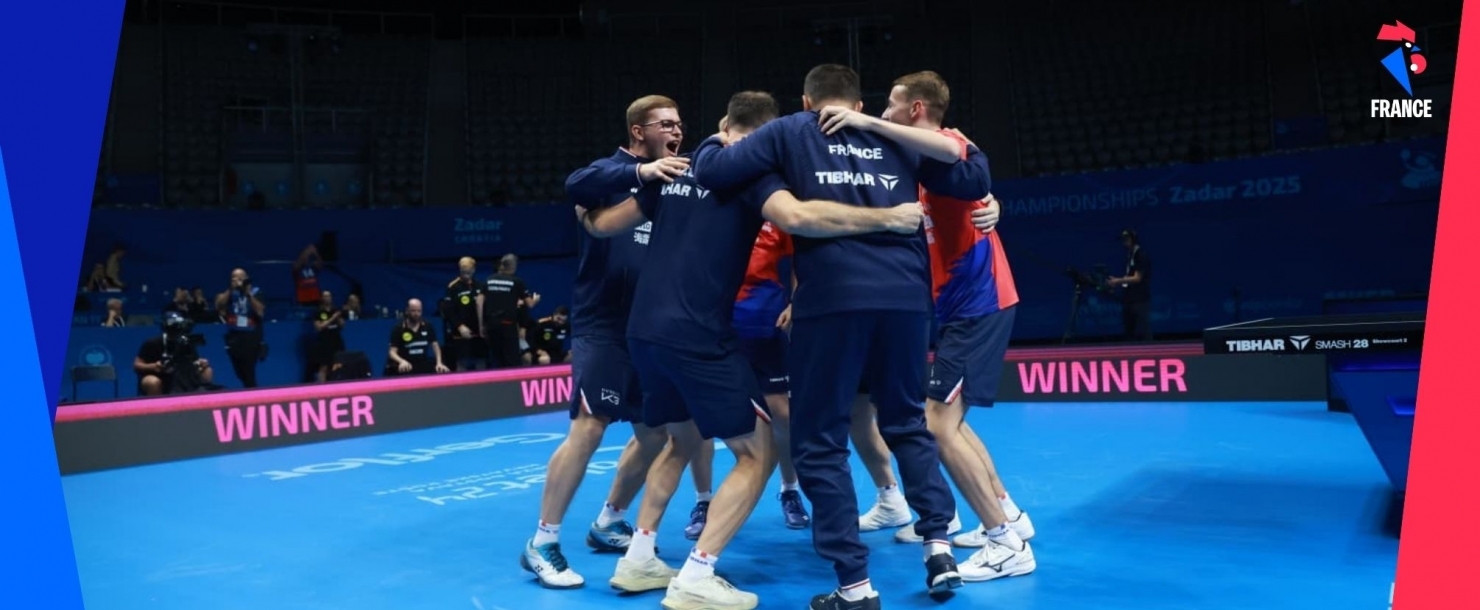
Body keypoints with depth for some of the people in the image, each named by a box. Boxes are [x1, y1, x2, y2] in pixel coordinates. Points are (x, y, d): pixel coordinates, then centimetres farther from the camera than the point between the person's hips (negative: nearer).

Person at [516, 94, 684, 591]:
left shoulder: (668, 184, 13)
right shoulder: (615, 170, -5)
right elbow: (576, 185, -28)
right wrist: (640, 171, -41)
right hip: (602, 324, -7)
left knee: (655, 430, 10)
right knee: (589, 427, -14)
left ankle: (608, 524, 29)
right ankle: (542, 543, -2)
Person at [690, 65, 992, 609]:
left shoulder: (790, 132, 13)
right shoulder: (898, 140, 20)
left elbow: (710, 170, 7)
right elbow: (974, 180, 20)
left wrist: (718, 140, 29)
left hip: (831, 297, -3)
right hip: (905, 296, 4)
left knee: (819, 442, 8)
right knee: (906, 423, 25)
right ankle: (939, 544, 16)